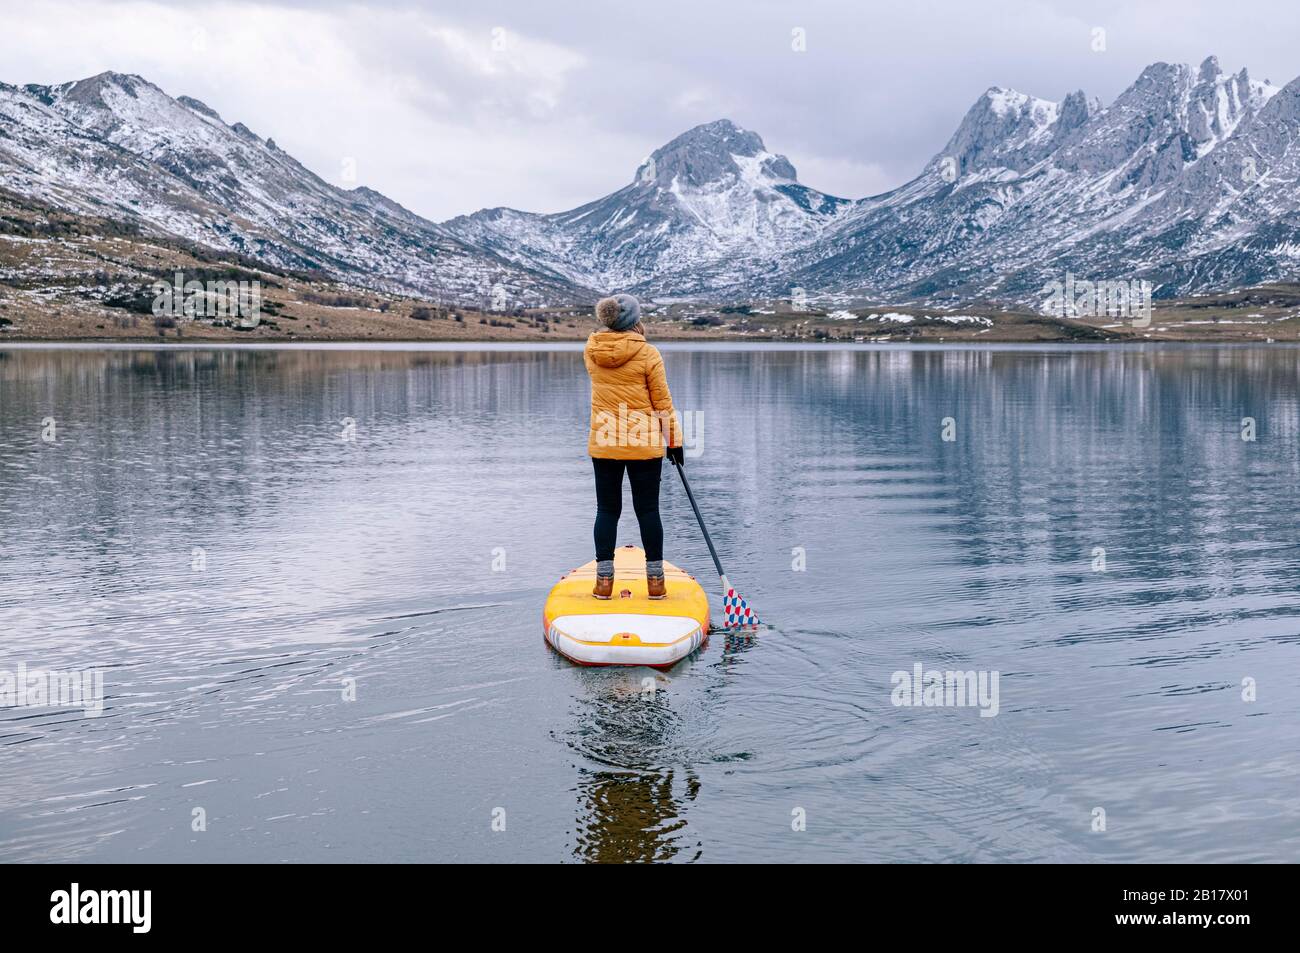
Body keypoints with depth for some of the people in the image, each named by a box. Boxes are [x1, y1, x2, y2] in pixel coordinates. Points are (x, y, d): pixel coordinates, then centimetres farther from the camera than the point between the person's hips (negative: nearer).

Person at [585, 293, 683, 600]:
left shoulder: (591, 350, 1)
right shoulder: (648, 354, -10)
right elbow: (662, 402, -5)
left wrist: (634, 337, 23)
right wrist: (674, 440, 3)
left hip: (602, 444, 3)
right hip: (644, 445, -3)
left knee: (607, 510, 9)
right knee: (648, 510, 6)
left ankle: (604, 581, 10)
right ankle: (655, 581, 13)